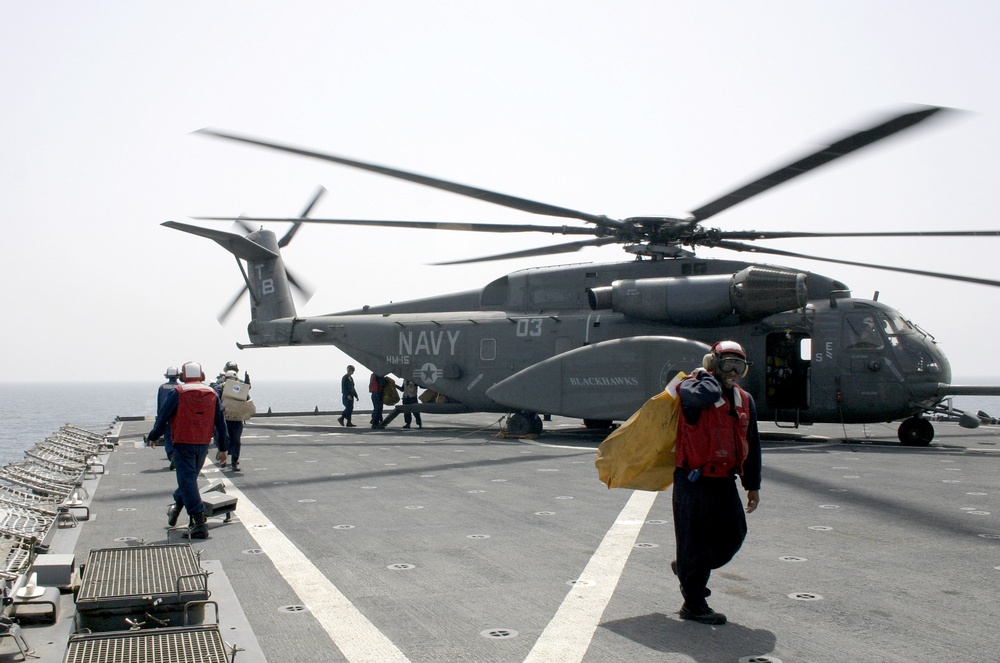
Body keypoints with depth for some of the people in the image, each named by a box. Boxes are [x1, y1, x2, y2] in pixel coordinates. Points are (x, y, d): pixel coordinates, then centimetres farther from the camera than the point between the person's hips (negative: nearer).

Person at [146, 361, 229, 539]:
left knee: (187, 480, -6)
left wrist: (153, 437, 16)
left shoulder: (177, 393, -7)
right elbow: (221, 423, 7)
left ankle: (199, 521, -15)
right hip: (203, 444, 5)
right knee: (190, 476, 21)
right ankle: (176, 506, 40)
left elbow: (163, 417, -2)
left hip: (183, 443, -5)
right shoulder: (212, 394, 6)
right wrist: (223, 448, 13)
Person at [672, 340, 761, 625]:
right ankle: (694, 604, 11)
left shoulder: (745, 400, 12)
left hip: (725, 481, 7)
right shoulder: (692, 388, -9)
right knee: (696, 539, -2)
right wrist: (707, 375, -13)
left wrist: (752, 485, 17)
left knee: (734, 533, 9)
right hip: (694, 481, -7)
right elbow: (706, 395, -35)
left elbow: (751, 445, 18)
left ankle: (688, 568, 33)